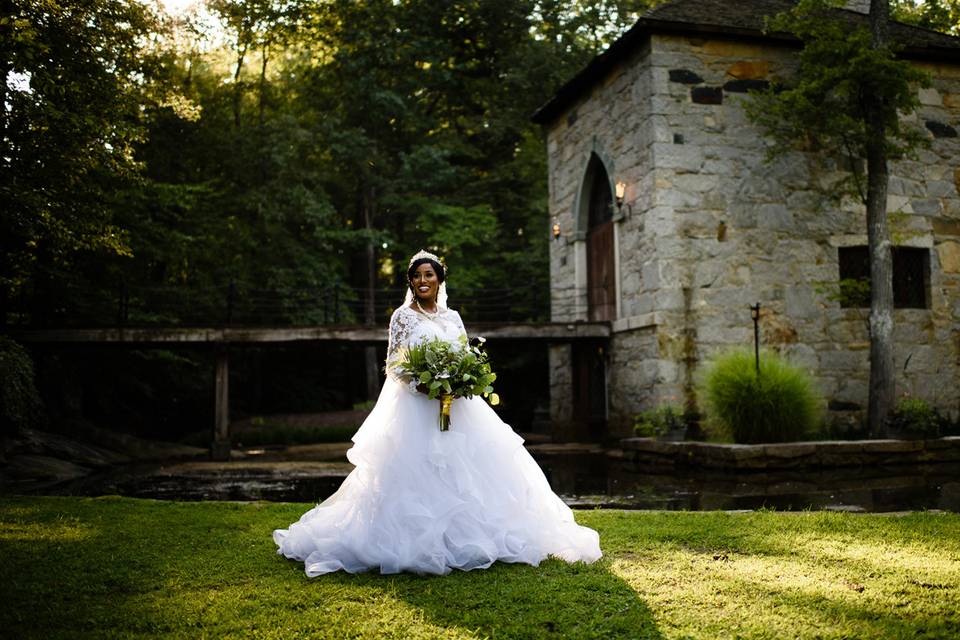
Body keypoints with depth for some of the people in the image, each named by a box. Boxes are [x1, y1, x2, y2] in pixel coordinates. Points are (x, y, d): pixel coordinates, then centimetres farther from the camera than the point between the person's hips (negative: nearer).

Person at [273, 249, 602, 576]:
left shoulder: (453, 317, 15)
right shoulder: (402, 316, 2)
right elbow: (393, 365, -3)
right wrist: (421, 384, -19)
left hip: (456, 405, 5)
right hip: (415, 405, -5)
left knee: (464, 470, 2)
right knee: (419, 474, -8)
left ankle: (468, 536, 14)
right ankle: (418, 543, 0)